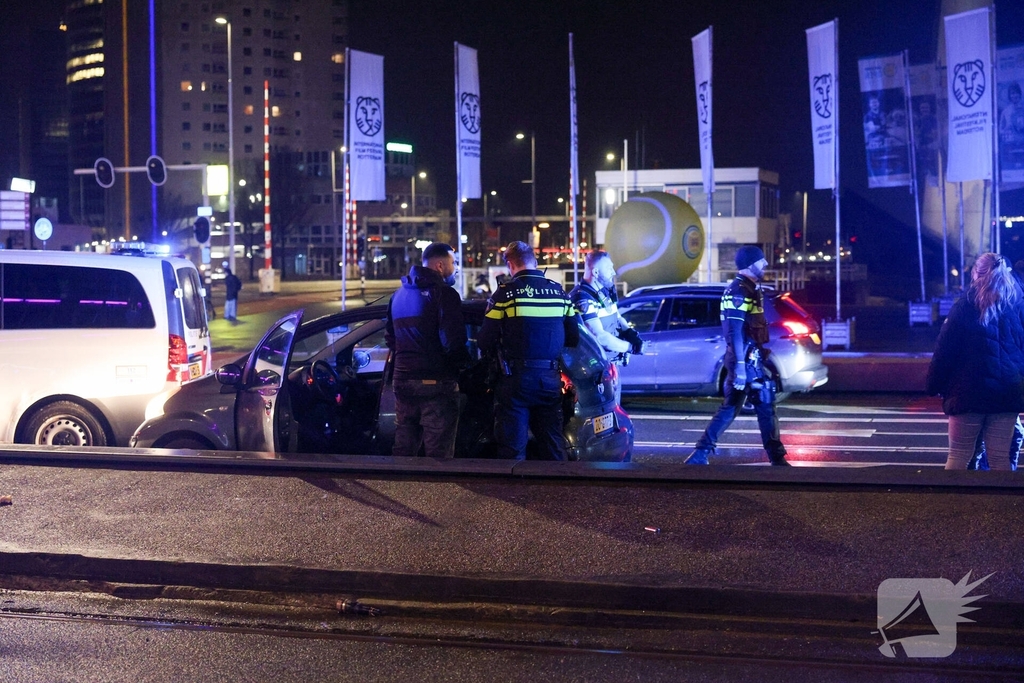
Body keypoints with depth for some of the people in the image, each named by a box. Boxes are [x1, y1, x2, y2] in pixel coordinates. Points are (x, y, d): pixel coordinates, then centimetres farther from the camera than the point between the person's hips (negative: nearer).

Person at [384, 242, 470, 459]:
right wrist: (463, 362, -1)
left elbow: (389, 337, 20)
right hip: (436, 382, -7)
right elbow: (453, 341, -19)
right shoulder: (443, 294, -12)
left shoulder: (399, 294, 14)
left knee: (404, 450, 14)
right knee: (439, 453, -3)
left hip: (403, 380, 7)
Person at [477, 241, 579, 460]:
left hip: (516, 378, -4)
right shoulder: (559, 292, 5)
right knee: (553, 447, 12)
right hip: (550, 379, 4)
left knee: (513, 449, 1)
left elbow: (484, 342, -8)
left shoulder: (505, 293, -7)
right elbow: (573, 338, 8)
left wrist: (500, 355, 12)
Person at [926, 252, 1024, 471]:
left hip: (969, 391, -3)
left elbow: (945, 350, -5)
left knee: (958, 456, 4)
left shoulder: (966, 306, -4)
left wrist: (935, 384, 2)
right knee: (1000, 458, 5)